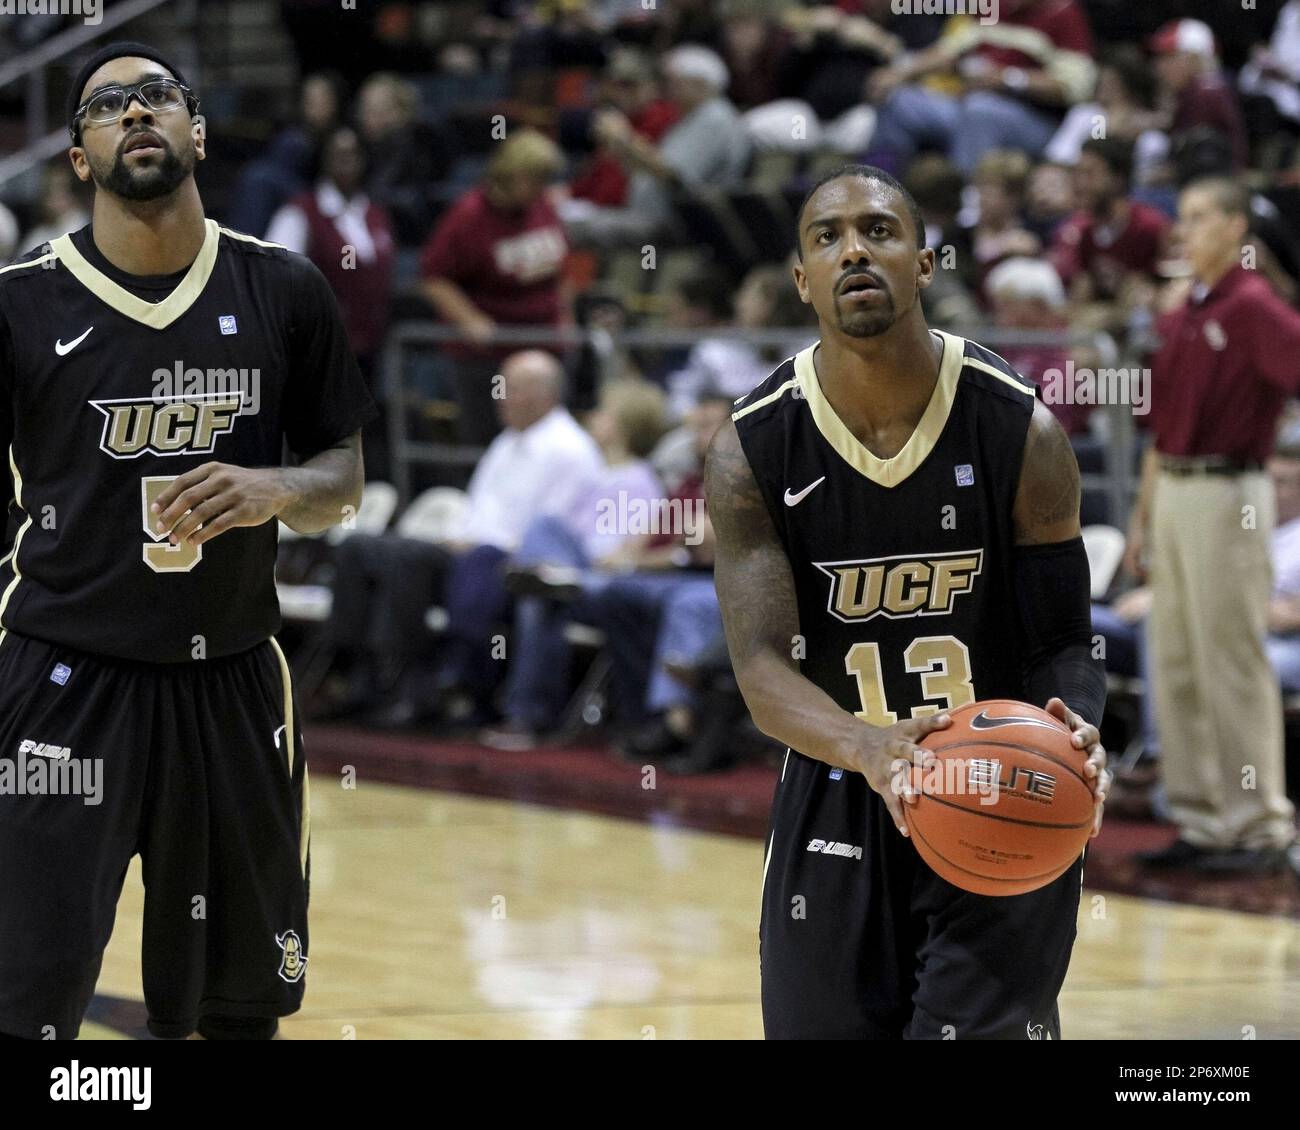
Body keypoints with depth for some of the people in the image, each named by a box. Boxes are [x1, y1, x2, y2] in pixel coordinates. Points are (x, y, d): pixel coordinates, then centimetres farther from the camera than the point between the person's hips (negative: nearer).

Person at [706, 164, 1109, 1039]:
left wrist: (1074, 732, -29)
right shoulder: (752, 449, -10)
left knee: (976, 1029, -14)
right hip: (836, 807, 2)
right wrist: (864, 746, -38)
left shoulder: (1020, 431, -11)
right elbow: (762, 668, -17)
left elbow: (1063, 640, -5)